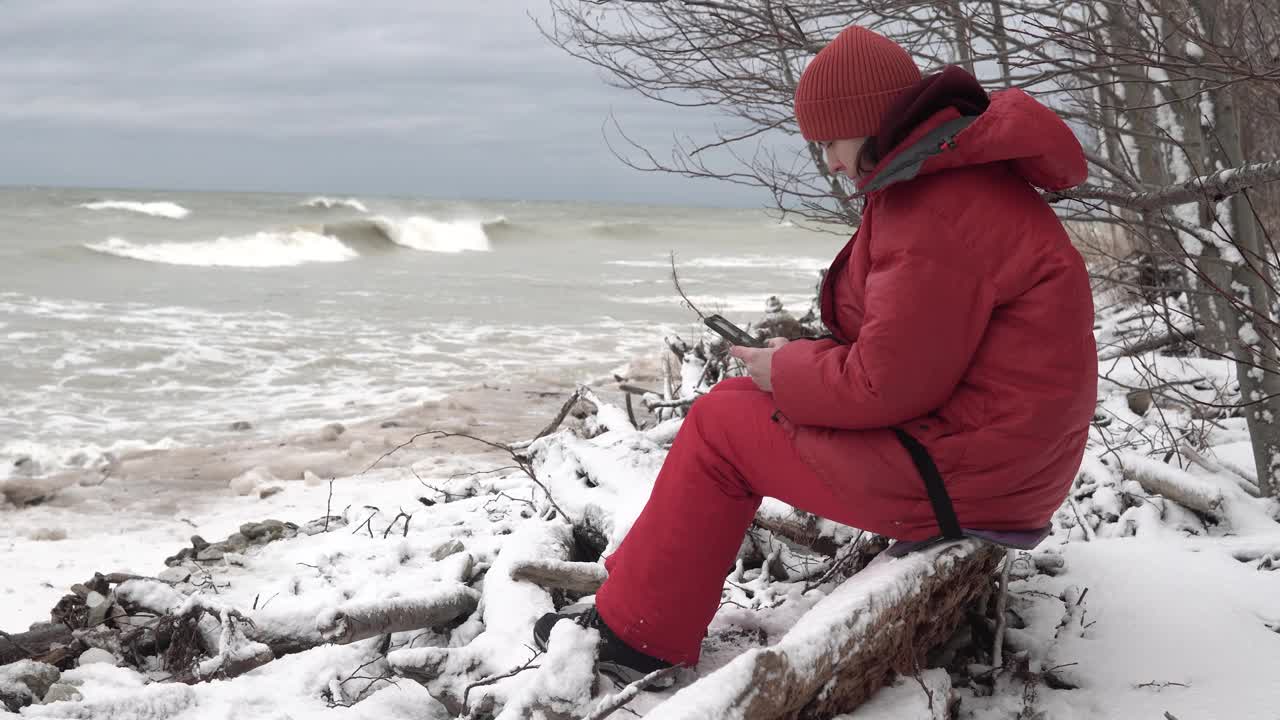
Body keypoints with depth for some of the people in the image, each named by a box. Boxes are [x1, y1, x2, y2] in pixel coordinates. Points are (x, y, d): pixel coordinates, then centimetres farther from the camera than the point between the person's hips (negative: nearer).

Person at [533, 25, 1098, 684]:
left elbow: (886, 384, -22)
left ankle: (634, 632, 13)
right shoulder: (963, 172, 11)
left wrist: (787, 372, -5)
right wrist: (808, 360, 6)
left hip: (959, 475, -10)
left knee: (720, 423, 1)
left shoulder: (939, 211, -23)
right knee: (745, 398, 17)